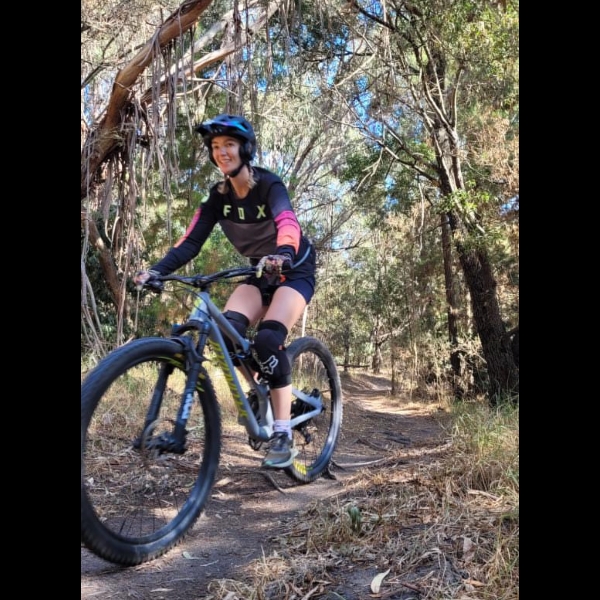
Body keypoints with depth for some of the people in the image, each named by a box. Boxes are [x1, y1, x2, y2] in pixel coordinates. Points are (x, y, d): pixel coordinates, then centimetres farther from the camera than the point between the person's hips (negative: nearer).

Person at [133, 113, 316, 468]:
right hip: (259, 274, 5)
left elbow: (288, 224, -39)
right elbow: (192, 242, -13)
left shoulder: (269, 185, -20)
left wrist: (281, 254, -61)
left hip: (295, 271, -5)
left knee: (268, 338, -27)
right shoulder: (219, 196, -5)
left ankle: (283, 434, -19)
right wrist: (156, 270, -29)